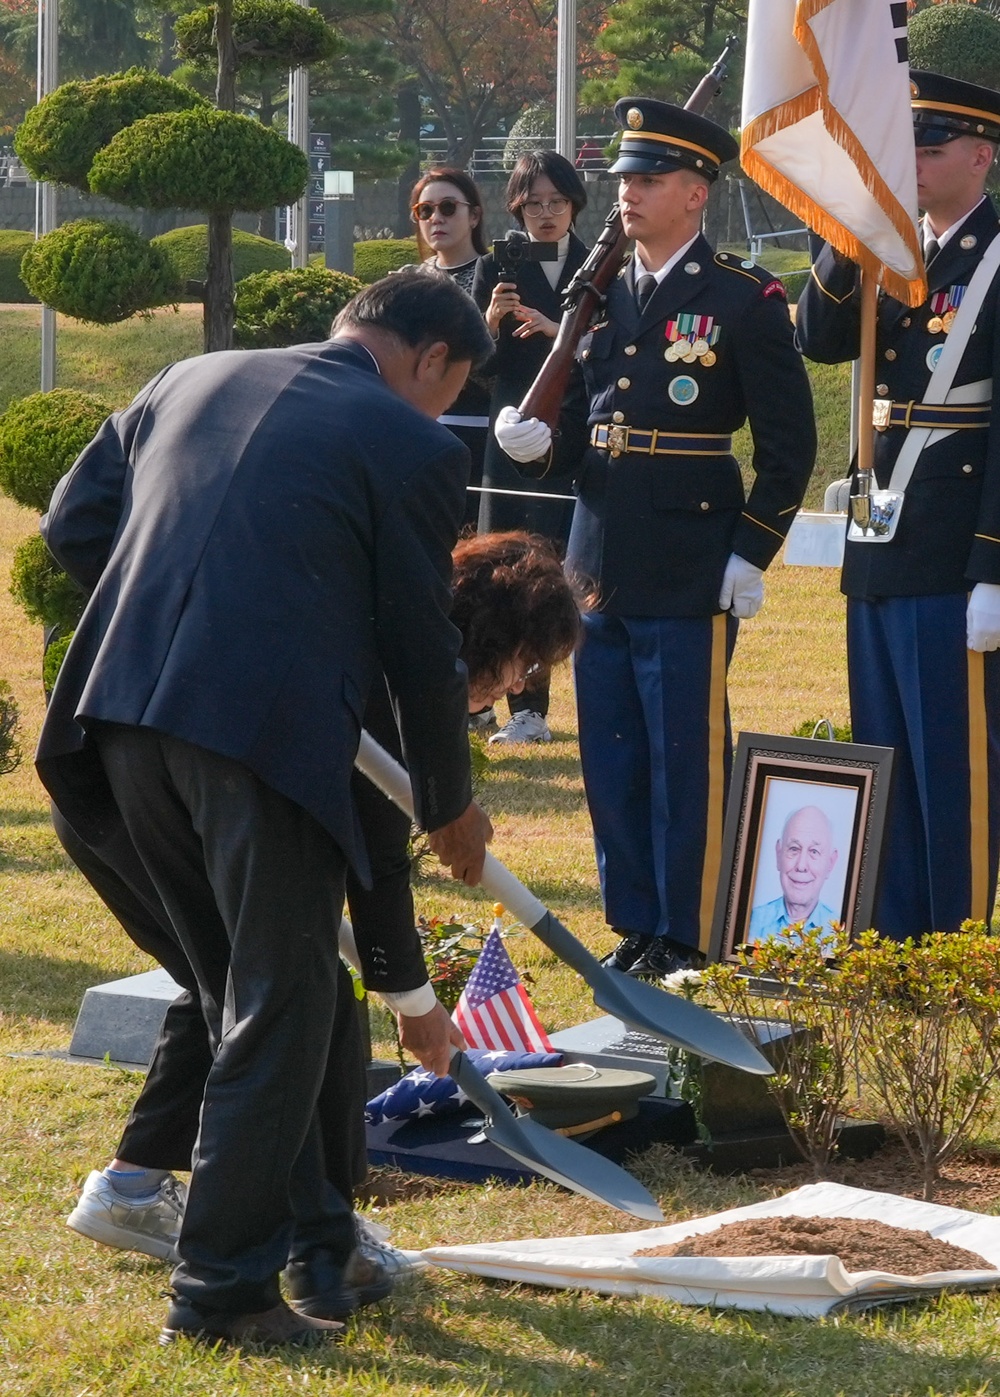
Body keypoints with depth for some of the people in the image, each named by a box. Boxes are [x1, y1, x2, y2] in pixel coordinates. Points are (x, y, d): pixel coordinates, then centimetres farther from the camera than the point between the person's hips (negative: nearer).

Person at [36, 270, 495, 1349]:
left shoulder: (187, 383, 18)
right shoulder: (410, 445, 1)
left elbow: (71, 525, 17)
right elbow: (420, 645, 3)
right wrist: (449, 808, 16)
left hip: (124, 717, 7)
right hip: (266, 728, -7)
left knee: (240, 995, 21)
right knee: (280, 1010, 4)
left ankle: (305, 1233, 32)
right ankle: (221, 1289, 5)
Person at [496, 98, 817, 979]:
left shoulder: (744, 301, -6)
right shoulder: (602, 296, 12)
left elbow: (789, 443, -5)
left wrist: (752, 553, -9)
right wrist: (538, 443, -5)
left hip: (689, 576, -6)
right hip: (603, 569, 6)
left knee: (687, 763, -1)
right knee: (611, 762, 11)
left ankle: (686, 939, 7)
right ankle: (634, 926, 21)